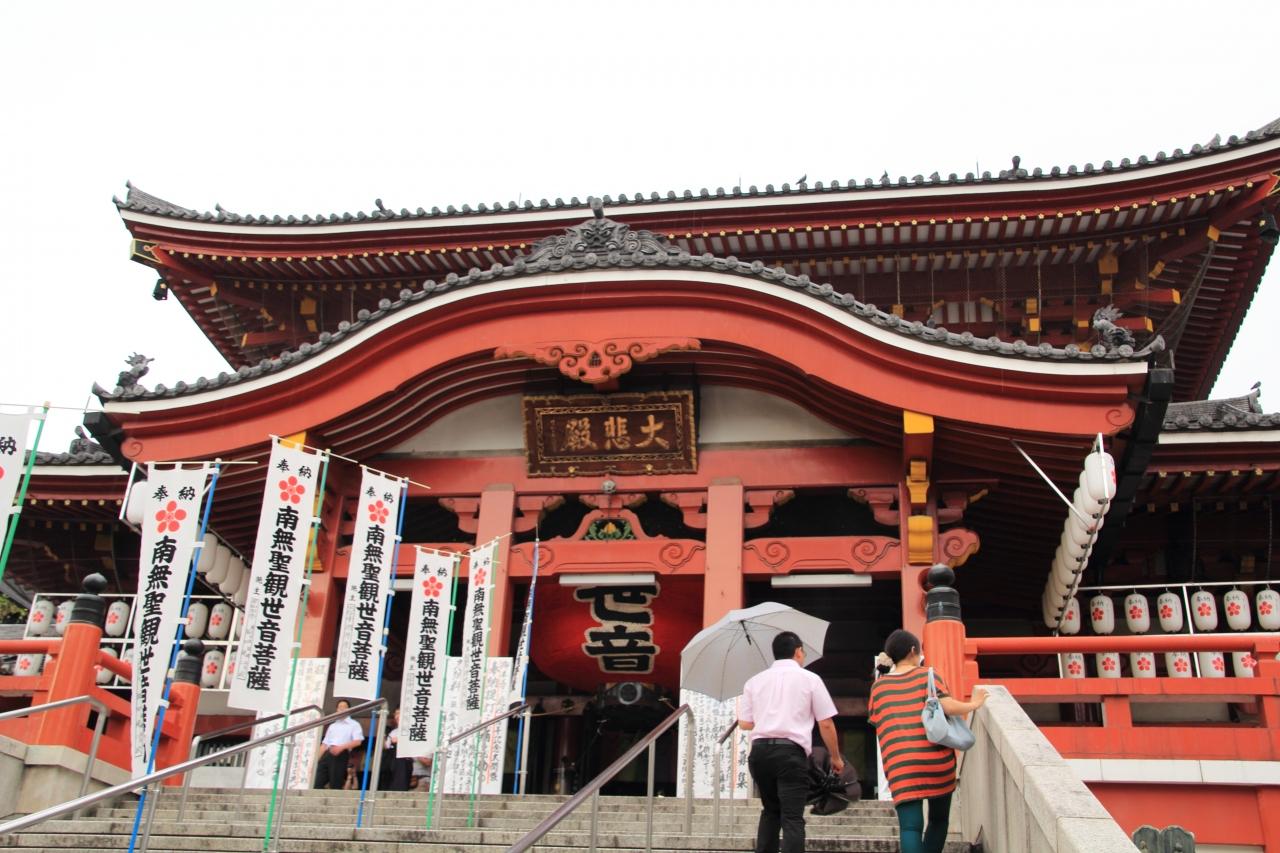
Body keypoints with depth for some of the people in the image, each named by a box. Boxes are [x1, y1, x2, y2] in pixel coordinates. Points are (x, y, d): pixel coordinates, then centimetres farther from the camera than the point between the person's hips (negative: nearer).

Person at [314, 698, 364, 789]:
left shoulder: (354, 724, 9)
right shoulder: (332, 725, 27)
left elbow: (357, 741, -6)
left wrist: (341, 747, -18)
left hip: (341, 755, -5)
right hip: (327, 754, 6)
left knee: (335, 785, -8)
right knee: (318, 783, -6)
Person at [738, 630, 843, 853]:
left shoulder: (754, 681, 14)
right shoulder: (810, 679, 6)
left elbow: (744, 723, 13)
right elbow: (826, 724, 3)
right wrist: (836, 757, 16)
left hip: (759, 750, 4)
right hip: (791, 752, -4)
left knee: (770, 812, 20)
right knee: (792, 817, -4)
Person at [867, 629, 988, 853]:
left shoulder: (878, 686, 12)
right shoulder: (927, 675, 3)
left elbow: (876, 723, 11)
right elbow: (947, 706, -9)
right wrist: (974, 704, 7)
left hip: (900, 765, 1)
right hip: (937, 760, -1)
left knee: (910, 826, -5)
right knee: (938, 819, 20)